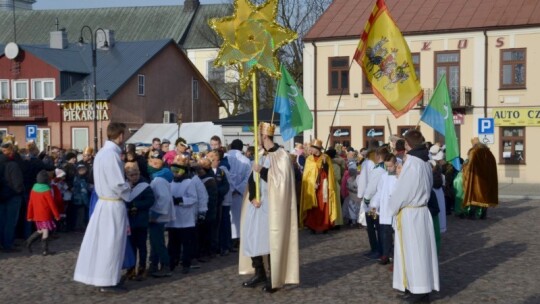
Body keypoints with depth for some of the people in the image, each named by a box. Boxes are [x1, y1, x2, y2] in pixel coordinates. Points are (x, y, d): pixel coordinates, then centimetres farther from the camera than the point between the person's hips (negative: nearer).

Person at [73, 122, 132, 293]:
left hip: (103, 201, 9)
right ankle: (108, 281, 6)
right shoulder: (112, 154, -19)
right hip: (113, 205, -9)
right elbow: (118, 184, -21)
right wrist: (129, 191, -3)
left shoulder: (101, 153, 10)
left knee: (101, 241, 13)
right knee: (111, 243, -1)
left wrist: (124, 187, 12)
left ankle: (100, 277, 21)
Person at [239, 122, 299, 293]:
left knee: (270, 239, -5)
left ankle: (273, 278, 4)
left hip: (271, 205, -8)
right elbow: (252, 179, 10)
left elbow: (280, 180, -17)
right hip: (257, 204, 8)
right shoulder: (261, 156, 14)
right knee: (252, 237, 8)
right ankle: (259, 273, 20)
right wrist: (253, 197, -6)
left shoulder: (281, 155, -9)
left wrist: (262, 171, -15)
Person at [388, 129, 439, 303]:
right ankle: (422, 287, 20)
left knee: (412, 250, 0)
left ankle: (418, 290, 6)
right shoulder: (425, 162, 6)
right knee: (420, 249, 13)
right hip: (421, 209, 8)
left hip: (409, 213, -8)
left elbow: (402, 189, -15)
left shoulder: (411, 162, -19)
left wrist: (393, 208, -1)